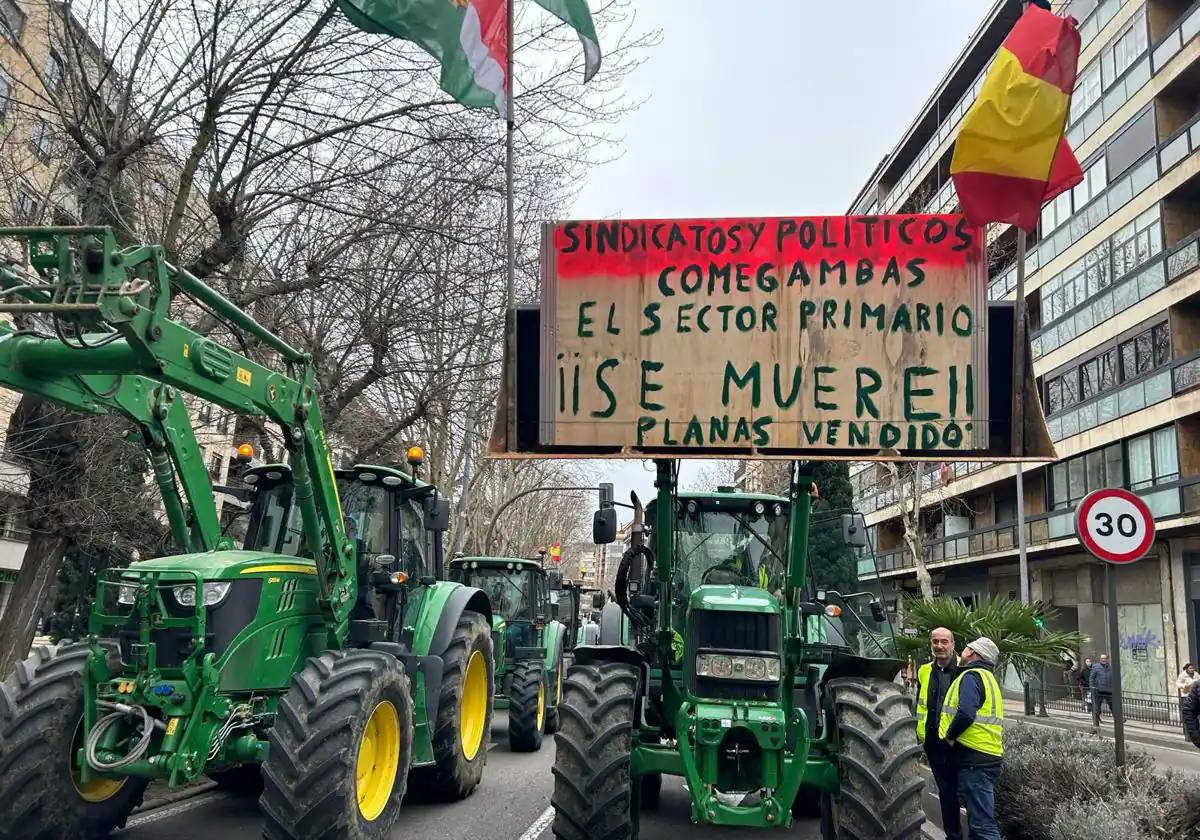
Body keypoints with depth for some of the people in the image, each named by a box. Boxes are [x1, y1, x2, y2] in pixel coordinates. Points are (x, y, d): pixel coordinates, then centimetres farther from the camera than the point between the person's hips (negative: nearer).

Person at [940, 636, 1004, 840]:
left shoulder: (971, 676, -12)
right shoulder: (988, 677, 20)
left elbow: (965, 714, -27)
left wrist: (949, 735, -12)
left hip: (974, 760, -10)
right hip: (989, 756, 10)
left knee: (982, 824, -9)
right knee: (982, 819, 18)